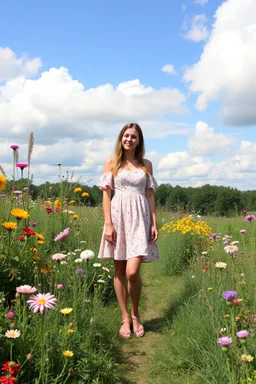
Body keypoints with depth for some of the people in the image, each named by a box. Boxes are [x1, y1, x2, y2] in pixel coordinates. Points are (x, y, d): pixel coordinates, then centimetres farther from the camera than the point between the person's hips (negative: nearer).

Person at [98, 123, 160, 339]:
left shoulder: (146, 164, 11)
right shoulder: (111, 163, 6)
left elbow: (150, 195, 10)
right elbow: (107, 194, 1)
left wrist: (154, 223, 3)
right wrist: (108, 224, -8)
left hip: (140, 218, 0)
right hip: (118, 217, 0)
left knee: (132, 272, -11)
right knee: (119, 271, 5)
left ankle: (135, 314, 14)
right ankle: (125, 318, 19)